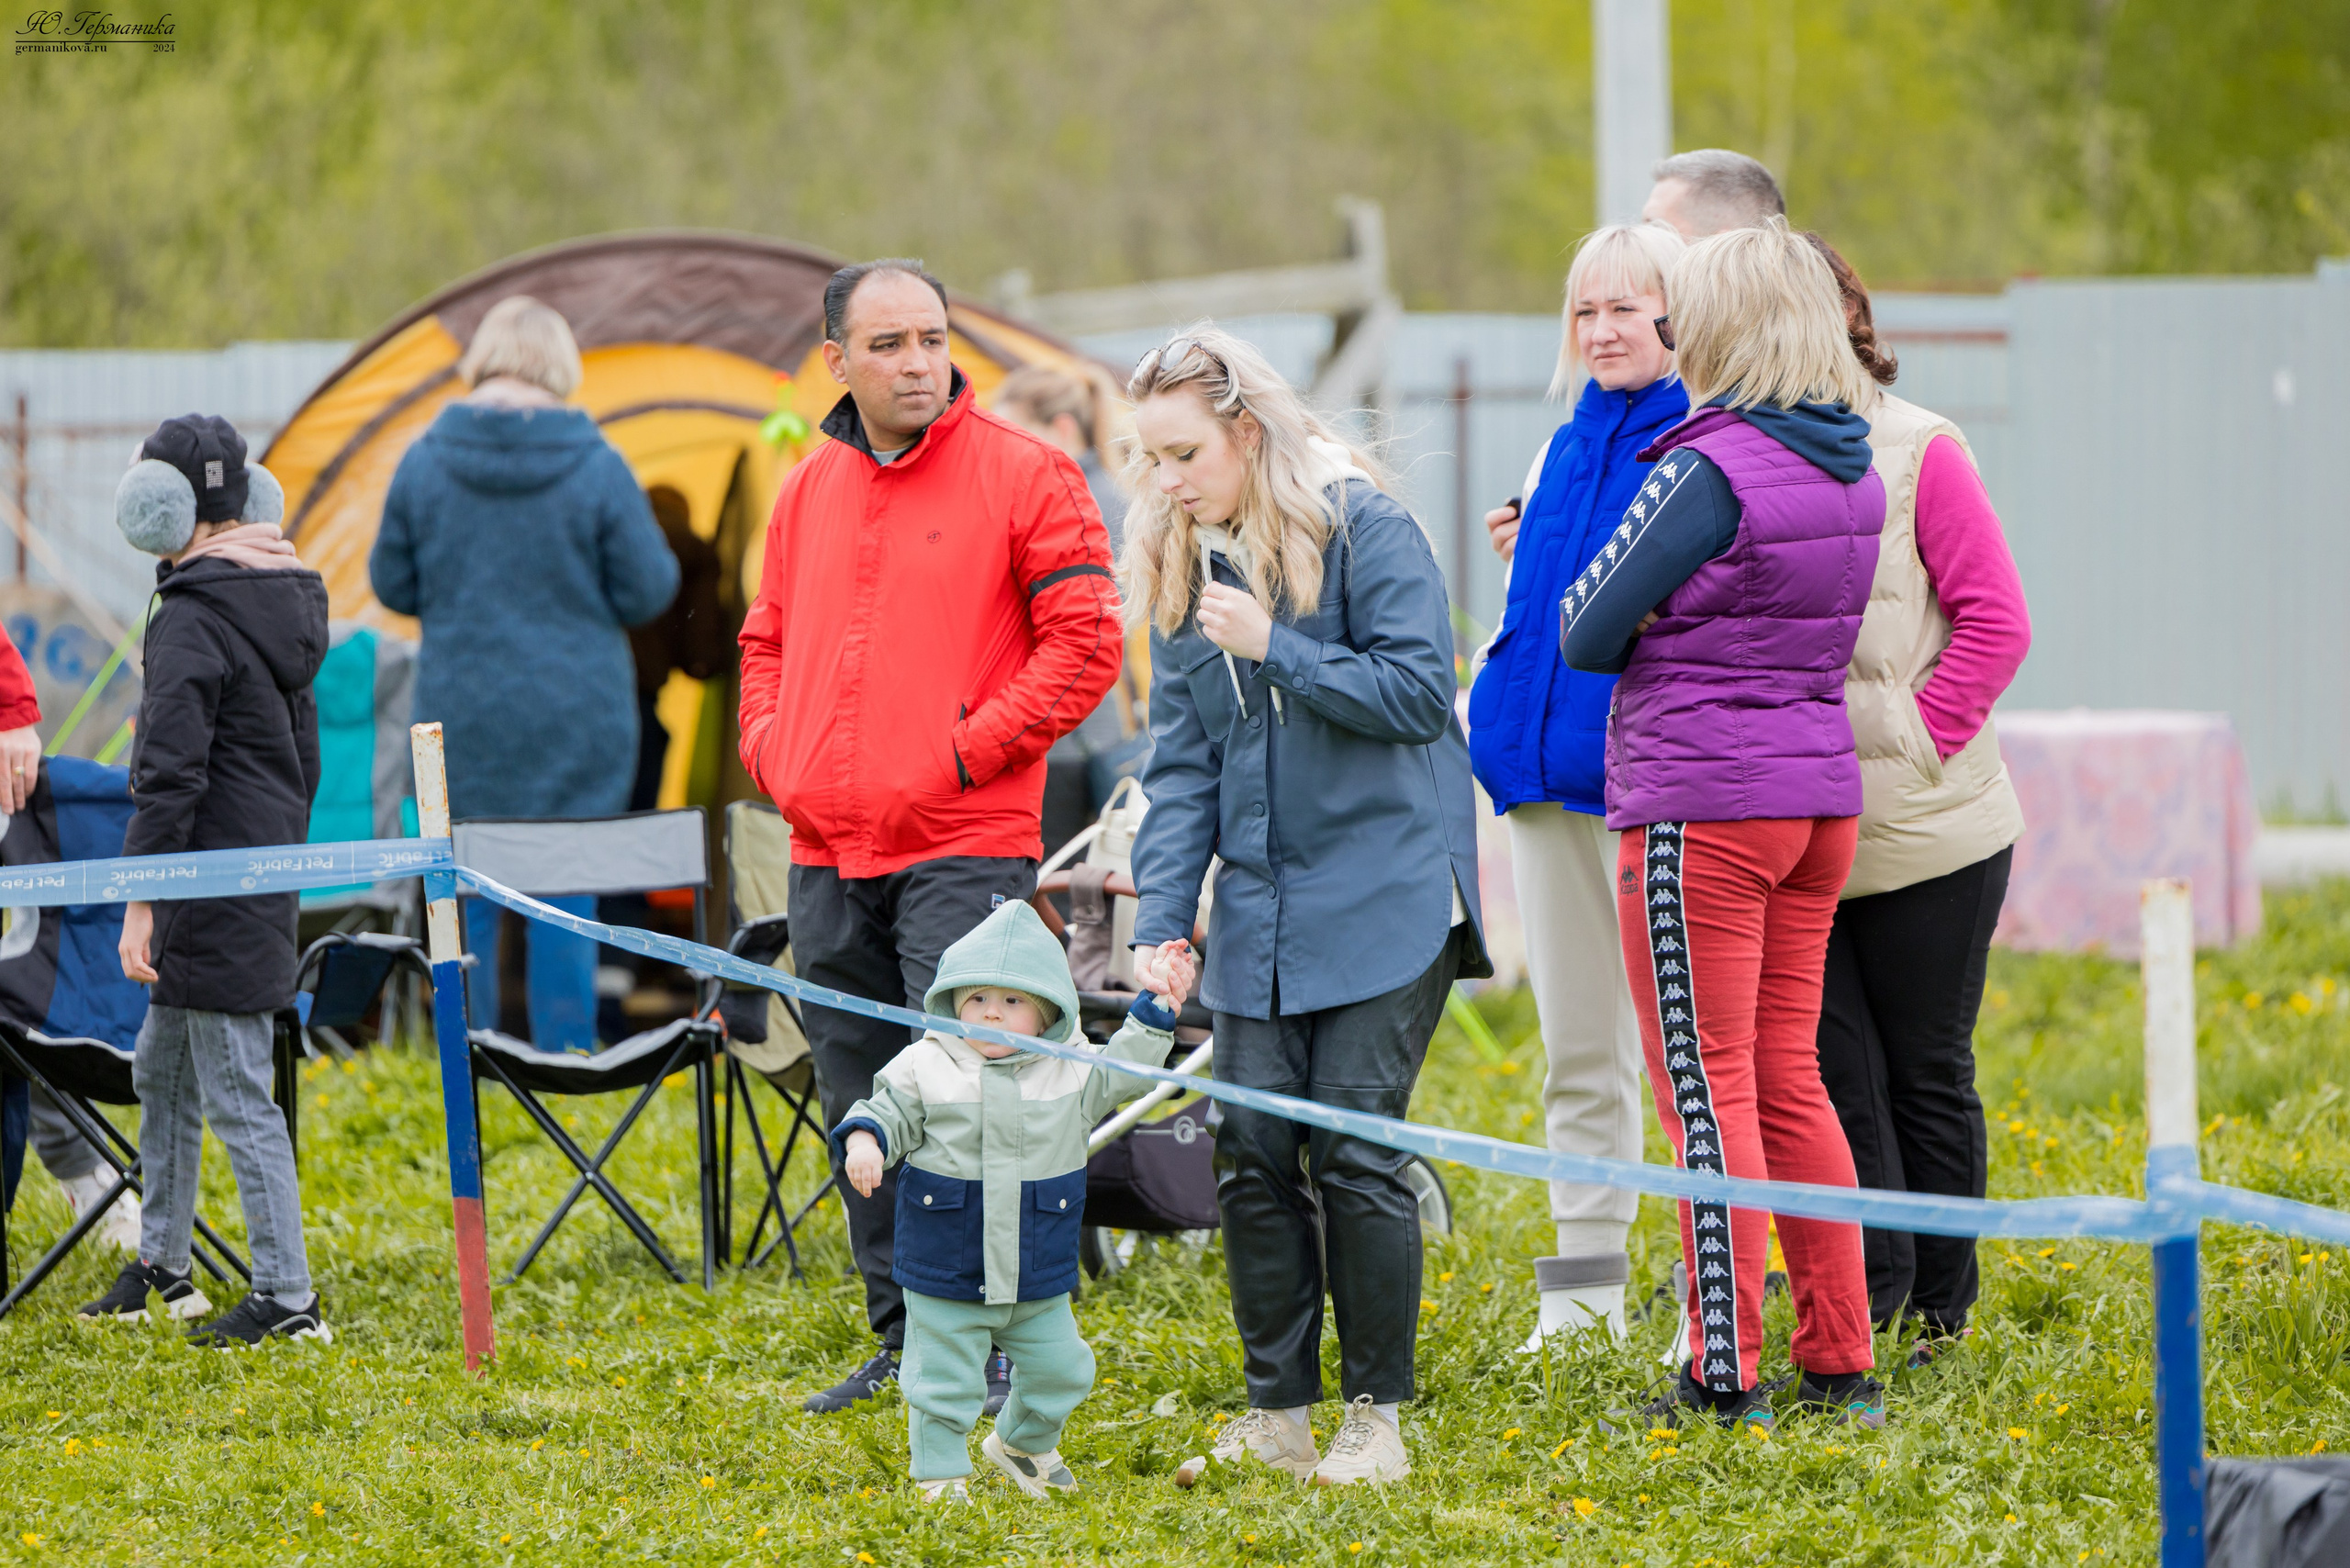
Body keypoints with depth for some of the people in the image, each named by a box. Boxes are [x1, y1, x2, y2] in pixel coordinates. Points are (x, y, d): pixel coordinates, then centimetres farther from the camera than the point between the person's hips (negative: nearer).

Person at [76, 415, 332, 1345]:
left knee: (237, 1096, -5)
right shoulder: (284, 604, 11)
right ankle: (161, 1267, 30)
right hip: (268, 875, 10)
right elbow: (303, 752, 19)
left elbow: (169, 775, -20)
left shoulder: (191, 621, -17)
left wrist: (140, 901, -18)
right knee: (160, 1070, 21)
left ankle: (288, 1300, -3)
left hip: (214, 886, -10)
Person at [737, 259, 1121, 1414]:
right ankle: (902, 1338, 17)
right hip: (828, 853, 6)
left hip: (964, 846, -6)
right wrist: (771, 751, 8)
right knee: (863, 1111, 9)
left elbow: (1084, 639, -8)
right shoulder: (807, 491, 14)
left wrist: (966, 748, -13)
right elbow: (768, 640, 26)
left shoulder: (1021, 475, -4)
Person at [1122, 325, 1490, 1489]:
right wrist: (1160, 917, -3)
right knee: (1251, 1153, 1)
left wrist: (1274, 648, -19)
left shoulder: (1366, 531, -9)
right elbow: (1182, 765, 8)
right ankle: (1276, 1415, 10)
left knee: (1355, 1150, -8)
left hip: (1383, 897, -6)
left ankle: (1376, 1416, 2)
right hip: (1258, 910, 6)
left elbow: (1417, 692, -15)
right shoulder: (1186, 570, 9)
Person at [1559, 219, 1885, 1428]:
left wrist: (1622, 597, 8)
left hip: (1701, 806, -8)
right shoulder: (1851, 469, 7)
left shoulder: (1711, 468, -17)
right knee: (1786, 1081, 15)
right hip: (1817, 794, 8)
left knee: (1708, 1094, -2)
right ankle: (1841, 1366, 15)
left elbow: (1589, 636, -11)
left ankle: (1725, 1374, -1)